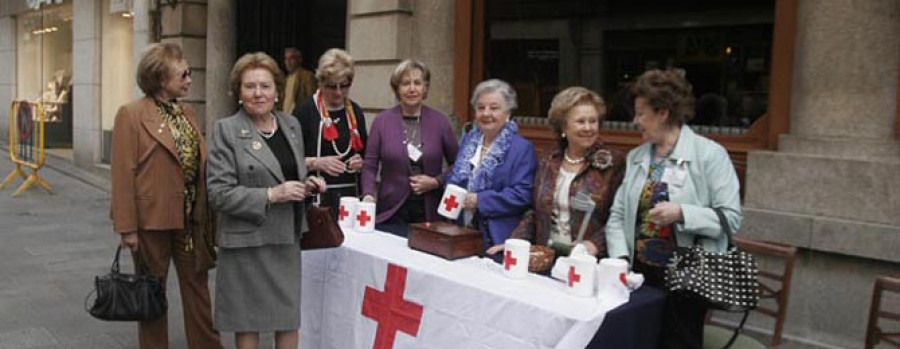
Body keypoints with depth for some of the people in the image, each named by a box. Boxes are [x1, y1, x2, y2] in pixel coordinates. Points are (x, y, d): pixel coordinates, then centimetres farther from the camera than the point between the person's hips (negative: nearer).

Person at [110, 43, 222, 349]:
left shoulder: (187, 113, 9)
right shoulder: (131, 114, -10)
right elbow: (122, 173, -13)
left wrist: (206, 218, 8)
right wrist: (127, 228, -15)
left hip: (190, 218, 6)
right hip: (153, 218, -6)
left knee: (198, 289, 12)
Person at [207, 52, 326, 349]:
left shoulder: (292, 125, 9)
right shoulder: (226, 130, -7)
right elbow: (219, 193, -13)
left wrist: (307, 184, -1)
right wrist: (270, 195, -20)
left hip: (287, 238, 5)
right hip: (247, 241, -4)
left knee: (290, 318, 9)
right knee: (248, 321, 8)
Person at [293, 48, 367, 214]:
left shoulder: (355, 112, 11)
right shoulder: (305, 110, -5)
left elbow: (365, 154, 20)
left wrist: (360, 162, -1)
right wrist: (317, 163, -20)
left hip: (350, 194, 4)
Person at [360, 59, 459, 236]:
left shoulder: (440, 121, 2)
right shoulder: (382, 121, 1)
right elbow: (369, 165, 1)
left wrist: (437, 181, -7)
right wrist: (368, 195, -14)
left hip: (430, 213, 1)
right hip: (391, 214, 0)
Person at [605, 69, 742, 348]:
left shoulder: (710, 154, -7)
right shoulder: (635, 157, 8)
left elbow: (731, 217, -12)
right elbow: (617, 215, 6)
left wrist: (682, 214, -24)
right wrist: (621, 259, -7)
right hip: (641, 273, 5)